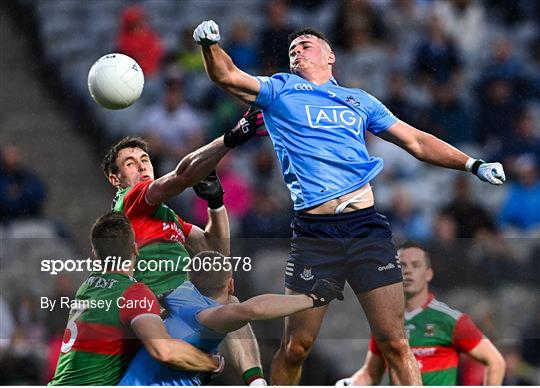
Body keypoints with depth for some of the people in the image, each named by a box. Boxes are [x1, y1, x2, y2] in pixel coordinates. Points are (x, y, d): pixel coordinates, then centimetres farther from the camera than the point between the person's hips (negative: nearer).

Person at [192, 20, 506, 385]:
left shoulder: (359, 100, 22)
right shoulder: (280, 91, 15)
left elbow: (416, 141, 24)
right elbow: (227, 75, 3)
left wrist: (472, 164, 16)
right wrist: (210, 43, -16)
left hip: (367, 227, 2)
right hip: (313, 233, -2)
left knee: (395, 344, -4)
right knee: (295, 347, 1)